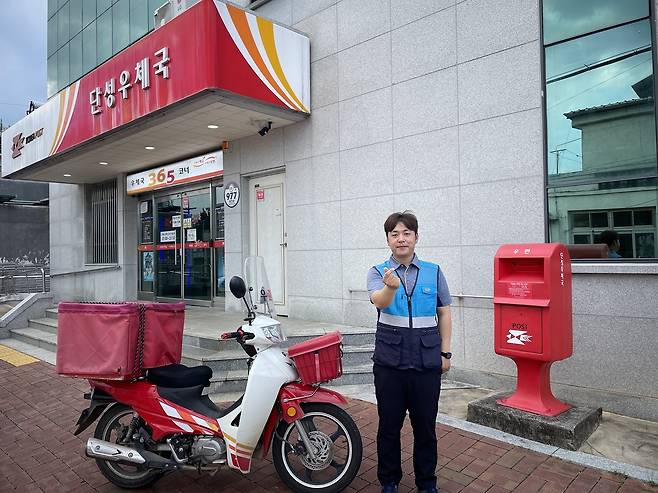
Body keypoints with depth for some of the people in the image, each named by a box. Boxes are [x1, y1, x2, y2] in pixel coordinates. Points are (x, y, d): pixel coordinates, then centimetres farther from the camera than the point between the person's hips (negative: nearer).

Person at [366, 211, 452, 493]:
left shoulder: (434, 272, 2)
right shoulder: (378, 272, -2)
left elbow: (444, 314, 7)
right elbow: (380, 301, -23)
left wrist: (446, 353, 4)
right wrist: (390, 286, -45)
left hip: (427, 362, 1)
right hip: (389, 361, -1)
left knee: (426, 426, 13)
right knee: (389, 426, 12)